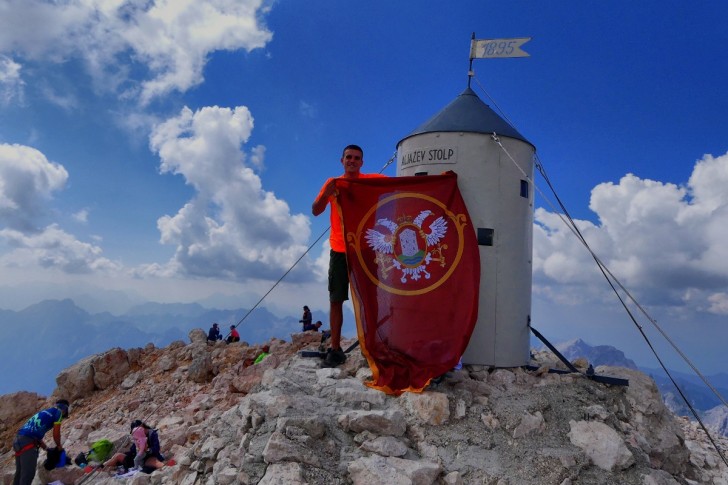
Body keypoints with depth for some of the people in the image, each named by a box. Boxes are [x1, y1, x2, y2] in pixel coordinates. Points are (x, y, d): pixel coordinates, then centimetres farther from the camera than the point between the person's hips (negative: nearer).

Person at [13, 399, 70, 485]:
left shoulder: (44, 413, 28)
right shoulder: (58, 411, 4)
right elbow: (56, 434, 5)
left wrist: (48, 449, 35)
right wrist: (59, 446, 21)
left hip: (18, 440, 9)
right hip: (28, 442, -9)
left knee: (20, 472, 16)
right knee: (28, 474, -7)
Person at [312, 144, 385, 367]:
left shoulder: (372, 180, 4)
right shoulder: (333, 183, 7)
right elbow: (315, 211, 0)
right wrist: (326, 194, -19)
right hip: (339, 250, 2)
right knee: (336, 300, 2)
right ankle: (335, 349, 8)